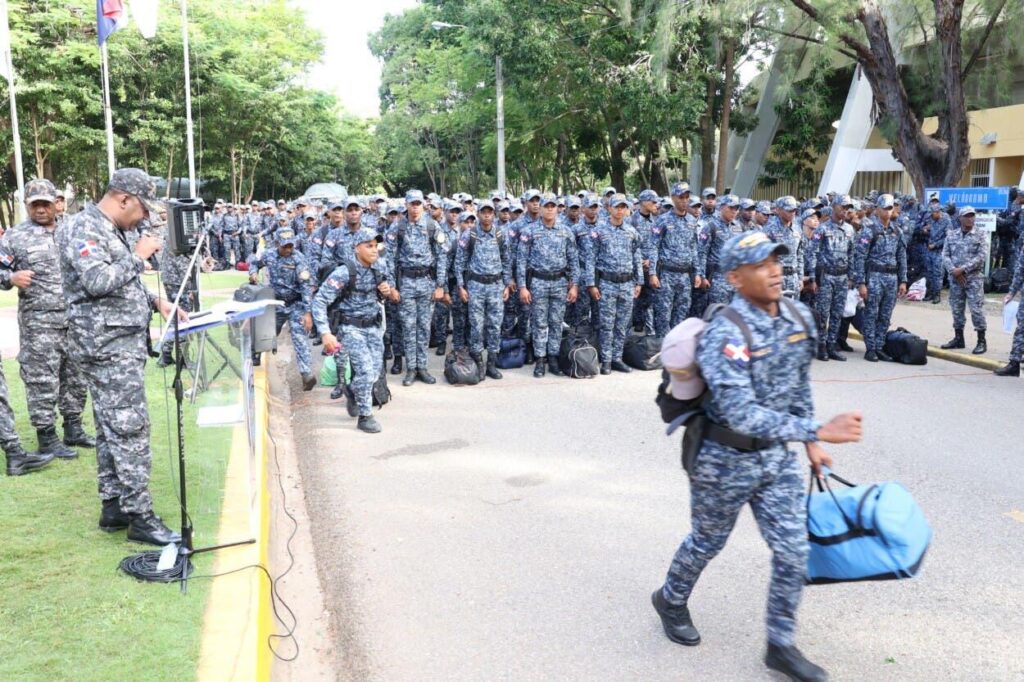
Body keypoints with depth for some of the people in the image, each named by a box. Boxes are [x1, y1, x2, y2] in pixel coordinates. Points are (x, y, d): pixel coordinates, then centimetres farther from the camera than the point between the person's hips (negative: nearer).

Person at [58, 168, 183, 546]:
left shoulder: (110, 230, 18)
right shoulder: (83, 227, -12)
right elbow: (97, 282, -24)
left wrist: (155, 301, 11)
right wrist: (139, 256, -14)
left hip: (121, 343, 10)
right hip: (107, 345, -10)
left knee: (113, 428, 12)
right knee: (130, 428, -9)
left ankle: (114, 506, 20)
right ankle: (140, 517, -4)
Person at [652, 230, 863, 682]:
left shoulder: (799, 317, -4)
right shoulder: (724, 334, -27)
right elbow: (742, 415, -34)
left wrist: (810, 443, 13)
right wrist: (818, 430, -36)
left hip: (777, 455, 6)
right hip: (726, 459, -6)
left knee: (794, 552, 7)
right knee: (707, 542, 16)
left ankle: (781, 645, 27)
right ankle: (671, 600, 45)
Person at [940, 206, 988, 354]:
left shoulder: (980, 235, 1)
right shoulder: (951, 235, 8)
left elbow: (981, 256, -9)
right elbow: (945, 255, 2)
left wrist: (963, 269, -16)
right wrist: (953, 270, -13)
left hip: (974, 278, -3)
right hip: (955, 278, 3)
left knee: (977, 309, -5)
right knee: (956, 309, 9)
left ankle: (982, 341, 2)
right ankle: (958, 338, 21)